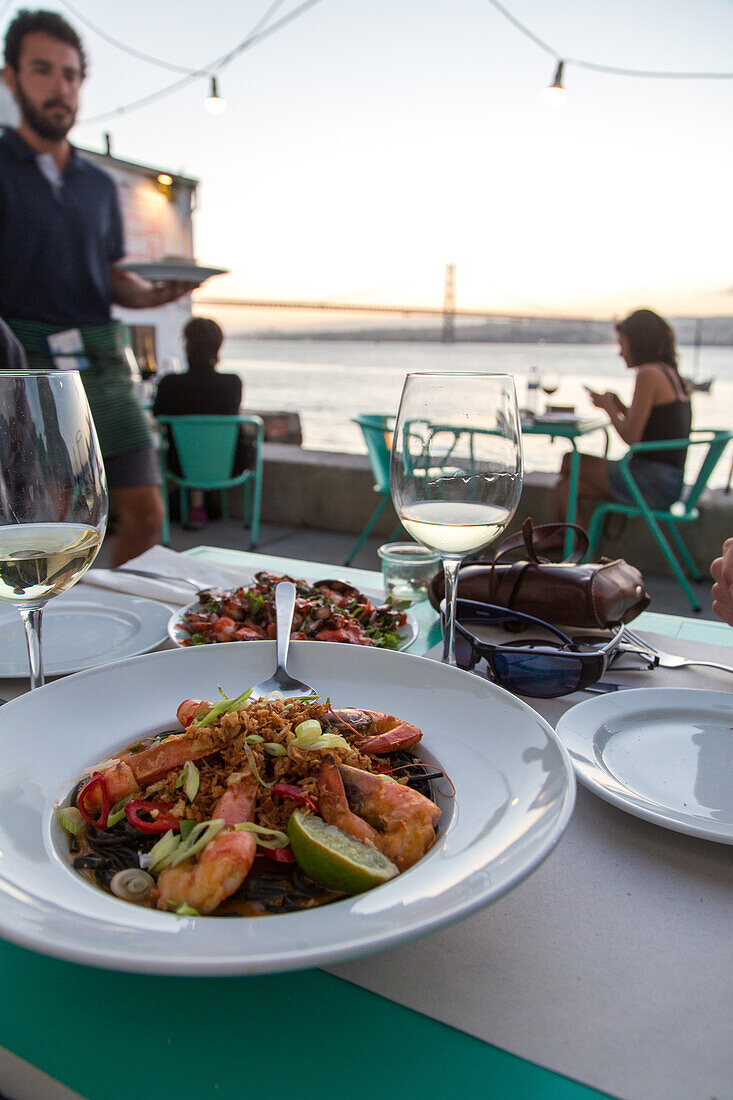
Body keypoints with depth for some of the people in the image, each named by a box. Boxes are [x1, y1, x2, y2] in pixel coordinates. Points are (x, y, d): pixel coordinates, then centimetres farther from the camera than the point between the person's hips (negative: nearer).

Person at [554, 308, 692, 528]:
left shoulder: (649, 374, -12)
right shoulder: (673, 376, 16)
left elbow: (631, 437, -16)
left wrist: (607, 406, 1)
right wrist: (620, 407, 13)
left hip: (653, 483, -9)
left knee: (570, 460, 3)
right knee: (565, 488, 9)